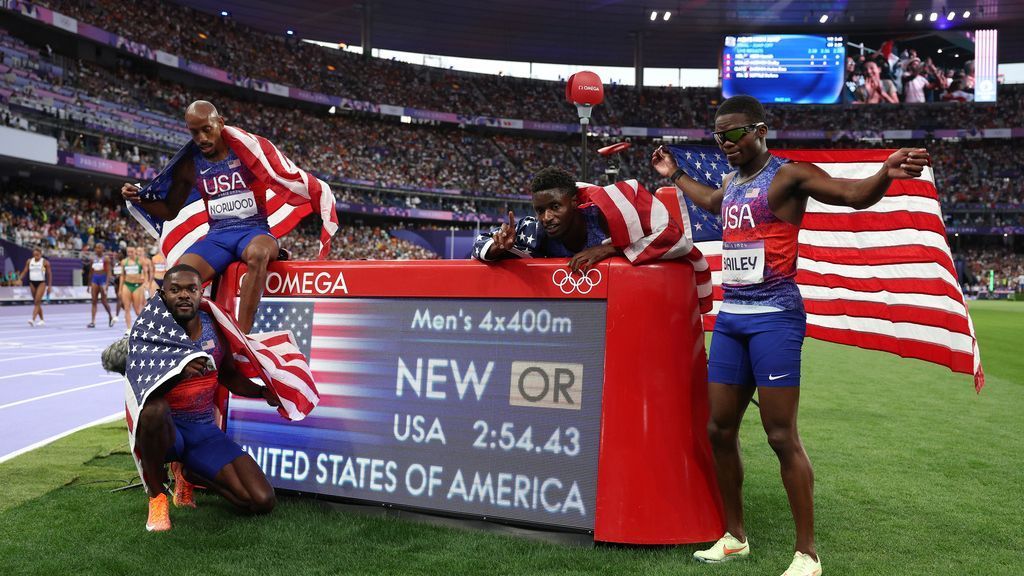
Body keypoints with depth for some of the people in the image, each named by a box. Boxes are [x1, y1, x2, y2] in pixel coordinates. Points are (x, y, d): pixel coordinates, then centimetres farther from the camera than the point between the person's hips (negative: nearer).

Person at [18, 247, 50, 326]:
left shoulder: (45, 262, -5)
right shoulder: (29, 261, 5)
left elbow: (49, 274, -1)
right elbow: (25, 271, 9)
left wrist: (49, 286, -4)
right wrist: (20, 279, -9)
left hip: (41, 283, -5)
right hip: (32, 283, 5)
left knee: (37, 301, -16)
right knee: (36, 302, 10)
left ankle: (33, 320, -24)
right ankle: (42, 320, 20)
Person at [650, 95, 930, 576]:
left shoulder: (788, 176, -8)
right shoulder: (731, 182, 15)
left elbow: (855, 195, -19)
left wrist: (885, 174, -39)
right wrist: (674, 176, 45)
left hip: (774, 318, -8)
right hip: (729, 318, 8)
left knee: (781, 436, -6)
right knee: (720, 430, 10)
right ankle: (735, 537, 25)